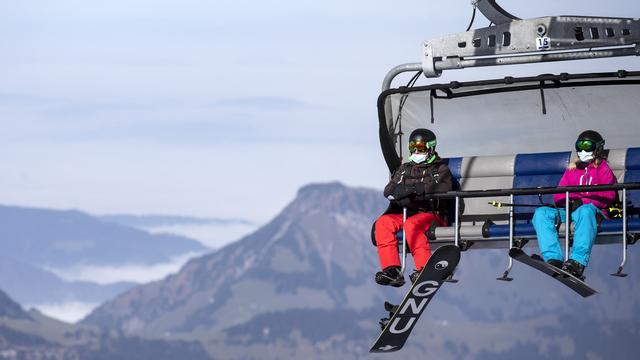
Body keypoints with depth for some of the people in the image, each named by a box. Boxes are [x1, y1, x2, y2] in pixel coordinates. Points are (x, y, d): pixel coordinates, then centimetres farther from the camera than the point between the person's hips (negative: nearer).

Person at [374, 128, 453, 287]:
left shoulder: (440, 169, 10)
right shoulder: (405, 169, 23)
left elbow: (443, 187, -13)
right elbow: (389, 191, 9)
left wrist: (414, 188, -17)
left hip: (431, 214, -5)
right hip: (405, 213, 5)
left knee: (411, 225, -37)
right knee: (383, 222, -24)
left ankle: (424, 268, -44)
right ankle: (391, 270, -34)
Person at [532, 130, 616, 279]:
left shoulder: (603, 169, 16)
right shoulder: (572, 170, 28)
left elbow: (608, 196, -1)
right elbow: (558, 196, 20)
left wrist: (582, 201, -15)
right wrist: (570, 201, -5)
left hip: (592, 208, -5)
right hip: (568, 210, 5)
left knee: (586, 210, -42)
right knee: (541, 213, -22)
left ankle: (578, 262, -56)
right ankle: (554, 259, -40)